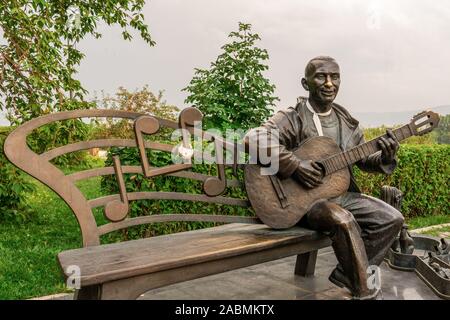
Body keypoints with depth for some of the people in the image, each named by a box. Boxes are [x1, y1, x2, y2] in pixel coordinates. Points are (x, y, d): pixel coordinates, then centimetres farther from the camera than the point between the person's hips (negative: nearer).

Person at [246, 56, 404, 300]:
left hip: (342, 194, 7)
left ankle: (346, 275, 7)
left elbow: (365, 160, 13)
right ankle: (365, 292, -14)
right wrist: (295, 165, -30)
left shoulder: (346, 121, 10)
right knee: (343, 220, -34)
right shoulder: (293, 118, -11)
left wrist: (385, 158, -10)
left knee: (392, 219, -4)